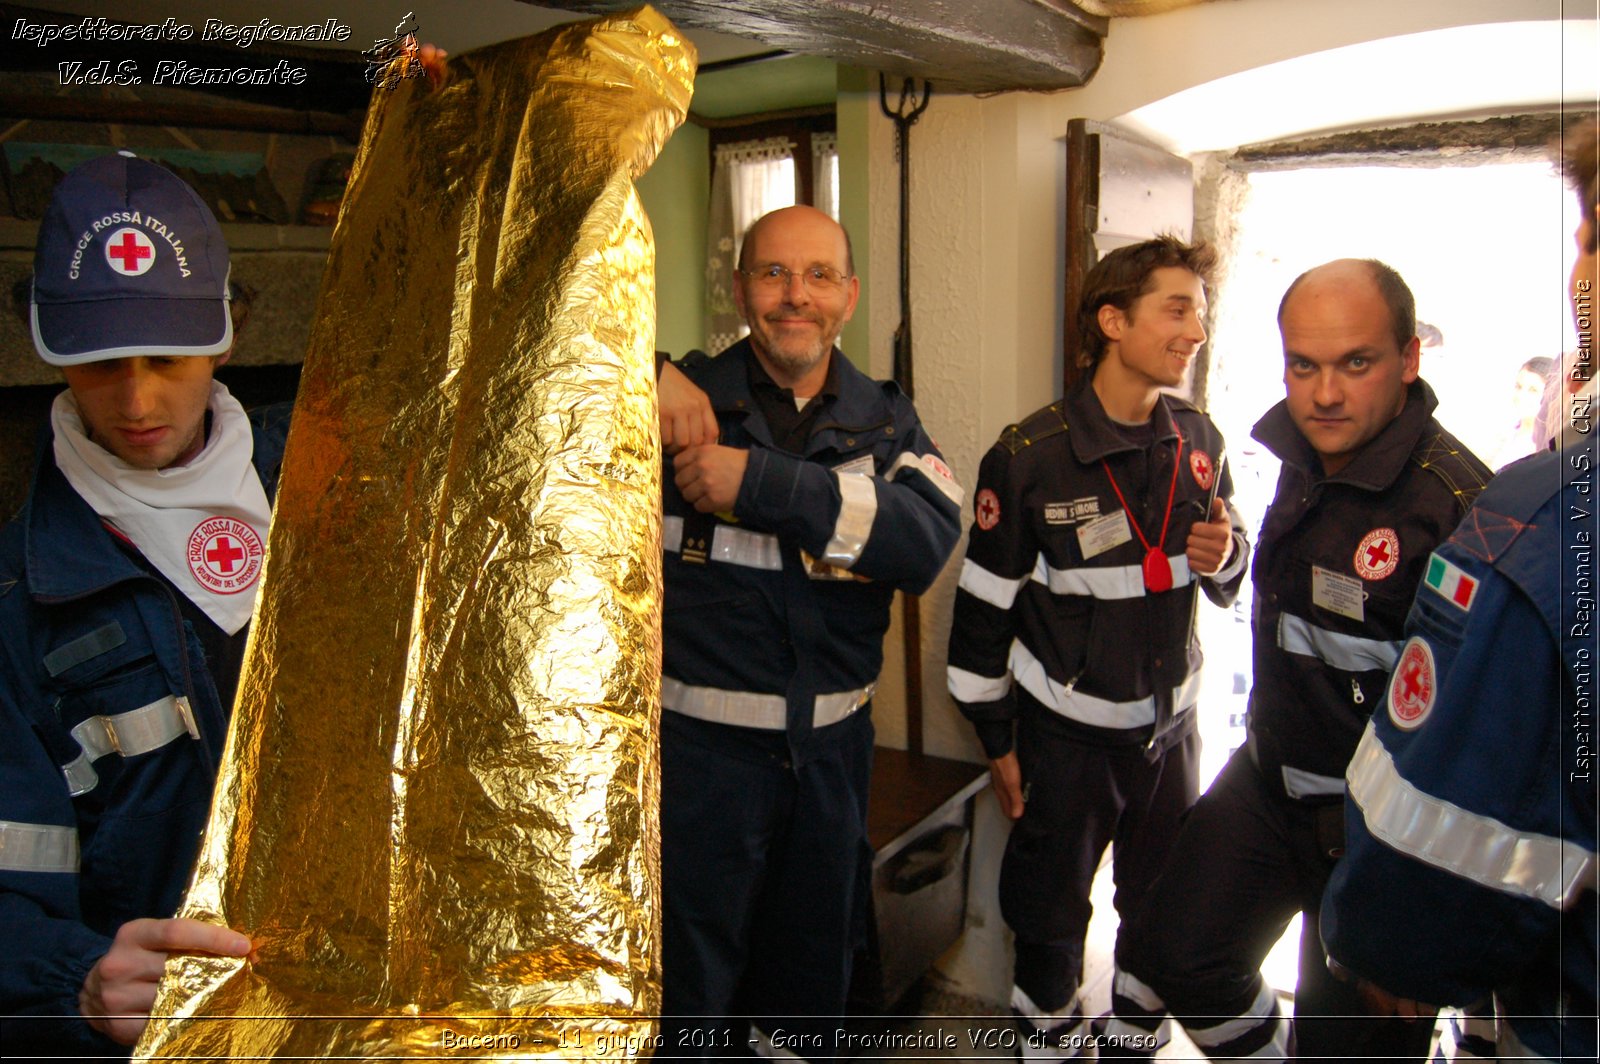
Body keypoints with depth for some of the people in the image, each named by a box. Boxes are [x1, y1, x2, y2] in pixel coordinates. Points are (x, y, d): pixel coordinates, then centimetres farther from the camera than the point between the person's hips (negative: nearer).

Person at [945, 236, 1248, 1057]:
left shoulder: (1199, 441, -1)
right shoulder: (1029, 458, -16)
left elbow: (1231, 581, 10)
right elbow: (983, 609, -10)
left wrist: (1224, 555, -14)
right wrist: (997, 742, -4)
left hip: (1170, 721, 4)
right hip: (1066, 732, -4)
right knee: (1051, 912, 14)